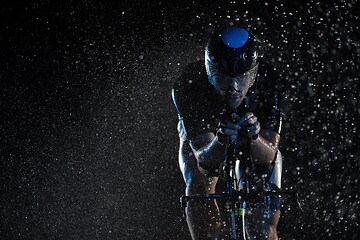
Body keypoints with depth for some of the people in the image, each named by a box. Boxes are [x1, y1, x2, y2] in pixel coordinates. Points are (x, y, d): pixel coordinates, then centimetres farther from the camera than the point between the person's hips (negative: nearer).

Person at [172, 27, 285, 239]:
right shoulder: (188, 87, -35)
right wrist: (220, 140, -57)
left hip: (255, 145, 0)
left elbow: (267, 157, -34)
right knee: (199, 190, -29)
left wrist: (254, 136, -55)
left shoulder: (269, 84, -34)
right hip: (205, 142, 0)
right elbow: (204, 159, -36)